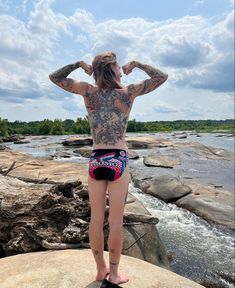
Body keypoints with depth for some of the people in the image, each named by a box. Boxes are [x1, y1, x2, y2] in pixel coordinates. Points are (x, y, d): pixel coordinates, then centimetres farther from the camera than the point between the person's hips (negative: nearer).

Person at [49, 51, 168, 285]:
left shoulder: (88, 92, 2)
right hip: (118, 161, -2)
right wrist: (136, 64, 12)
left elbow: (55, 77, 14)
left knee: (96, 219, 12)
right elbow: (161, 77, 9)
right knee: (115, 221, 7)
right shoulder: (128, 93, -2)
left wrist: (80, 64, 16)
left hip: (96, 160, 3)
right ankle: (114, 273, 23)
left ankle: (101, 269, 29)